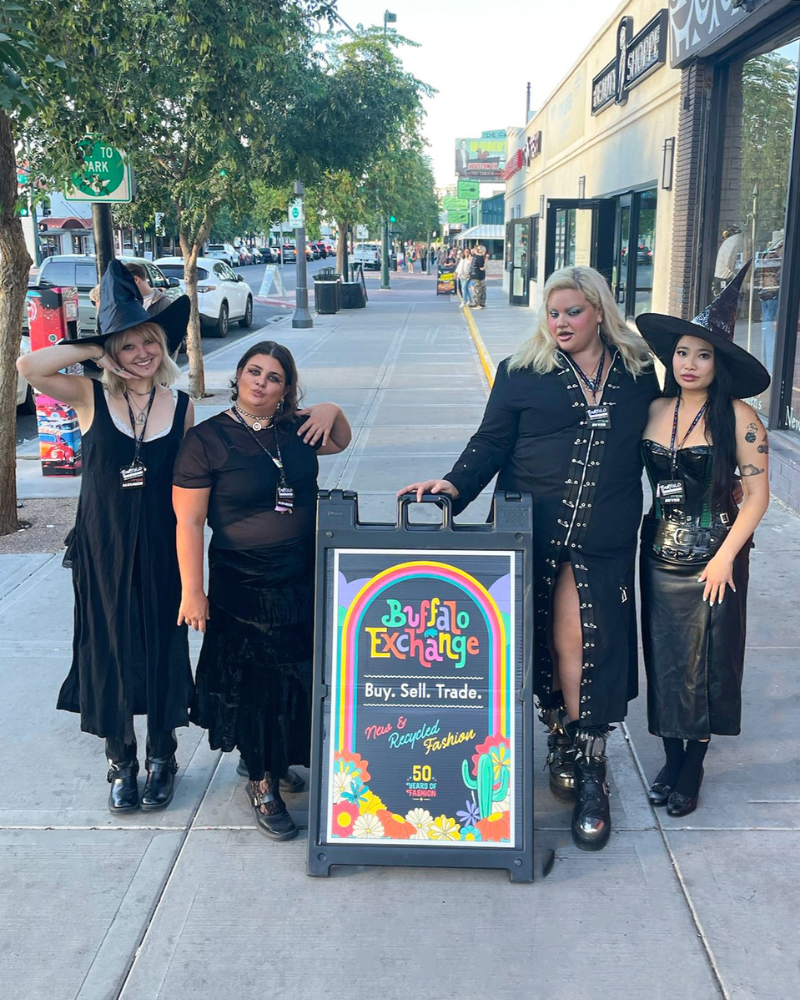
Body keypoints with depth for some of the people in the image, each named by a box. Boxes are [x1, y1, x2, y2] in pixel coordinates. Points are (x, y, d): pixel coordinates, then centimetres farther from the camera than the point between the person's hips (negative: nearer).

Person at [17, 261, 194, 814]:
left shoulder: (182, 406, 0)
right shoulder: (91, 397, -5)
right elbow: (29, 366, -21)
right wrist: (92, 348, -13)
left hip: (161, 550, 1)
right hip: (103, 550, -1)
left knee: (163, 649, 10)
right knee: (109, 650, 9)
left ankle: (162, 757, 31)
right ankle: (121, 762, 28)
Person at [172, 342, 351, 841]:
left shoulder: (296, 429, 3)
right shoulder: (208, 438, -11)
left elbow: (340, 442, 24)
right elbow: (189, 523, -11)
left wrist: (332, 411, 2)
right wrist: (193, 592, -14)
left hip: (306, 580, 5)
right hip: (243, 586, -5)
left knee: (304, 681, 13)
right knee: (256, 688, 5)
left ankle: (280, 761, 34)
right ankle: (263, 786, 22)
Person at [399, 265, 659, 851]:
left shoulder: (638, 374, 10)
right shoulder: (523, 372, 5)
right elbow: (490, 444, 4)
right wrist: (454, 487, -12)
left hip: (603, 539, 0)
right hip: (532, 532, 0)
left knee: (579, 642, -5)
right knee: (544, 642, 4)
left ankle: (589, 772, 6)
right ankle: (568, 747, 21)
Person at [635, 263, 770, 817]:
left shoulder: (739, 417, -11)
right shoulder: (655, 410, 1)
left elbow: (758, 494, -10)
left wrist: (726, 556, -14)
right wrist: (638, 536, 0)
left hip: (714, 560, -4)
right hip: (660, 555, 4)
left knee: (705, 665, 6)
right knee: (665, 660, 10)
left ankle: (693, 767, 23)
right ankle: (672, 757, 27)